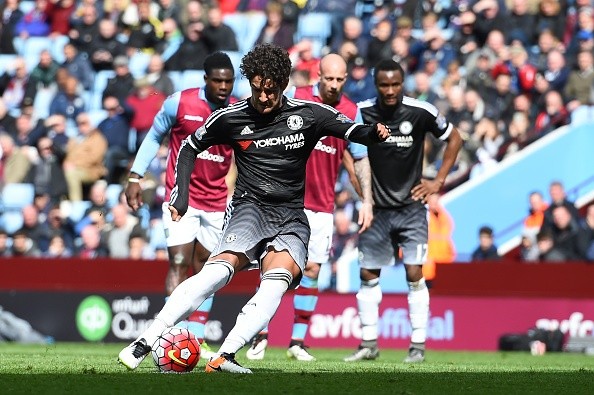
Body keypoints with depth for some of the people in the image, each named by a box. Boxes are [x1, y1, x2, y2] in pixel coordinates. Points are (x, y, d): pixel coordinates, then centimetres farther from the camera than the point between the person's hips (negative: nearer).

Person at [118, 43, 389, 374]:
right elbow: (190, 148, 15)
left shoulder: (309, 114, 1)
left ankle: (225, 356, -37)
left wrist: (373, 133, -21)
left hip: (291, 217, 2)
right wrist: (180, 195, 6)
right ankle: (144, 343, -33)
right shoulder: (230, 118, 2)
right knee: (220, 269, -29)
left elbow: (353, 131, 3)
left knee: (277, 280, -28)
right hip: (251, 207, -2)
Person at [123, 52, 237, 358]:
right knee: (179, 264, -15)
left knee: (206, 269, 8)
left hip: (217, 203, 3)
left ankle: (196, 338, 18)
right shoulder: (180, 103, -9)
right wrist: (135, 177, -1)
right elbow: (154, 137, 5)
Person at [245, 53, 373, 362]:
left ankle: (298, 342, 7)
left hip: (322, 206, 2)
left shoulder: (352, 113, 2)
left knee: (312, 270, -1)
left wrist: (367, 201, 0)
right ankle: (261, 336, 6)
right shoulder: (294, 98, -4)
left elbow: (360, 160, 8)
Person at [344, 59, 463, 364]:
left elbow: (454, 138, 5)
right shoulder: (361, 113, -7)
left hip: (411, 207, -2)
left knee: (414, 273, -9)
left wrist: (439, 181, 1)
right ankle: (368, 343, 15)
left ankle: (418, 345, -3)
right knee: (368, 274, 5)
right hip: (376, 209, 2)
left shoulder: (421, 112, -11)